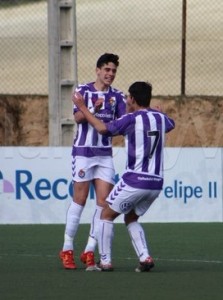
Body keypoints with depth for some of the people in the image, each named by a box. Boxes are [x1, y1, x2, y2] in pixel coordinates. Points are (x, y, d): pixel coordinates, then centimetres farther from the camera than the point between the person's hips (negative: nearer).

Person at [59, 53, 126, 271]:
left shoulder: (117, 96, 7)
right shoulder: (83, 90, -2)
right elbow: (78, 117, -16)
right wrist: (94, 109, -35)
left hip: (105, 154, 4)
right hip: (83, 152, -4)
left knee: (104, 202, -3)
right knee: (79, 200, -2)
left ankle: (89, 251, 2)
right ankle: (67, 249, 7)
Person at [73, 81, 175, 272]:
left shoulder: (132, 119, -10)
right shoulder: (161, 118, 9)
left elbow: (103, 128, -11)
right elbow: (171, 124, 33)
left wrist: (82, 108, 0)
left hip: (134, 180, -6)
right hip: (156, 182, 6)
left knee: (107, 215, 12)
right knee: (131, 219, 22)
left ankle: (105, 261, 8)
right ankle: (145, 257, 2)